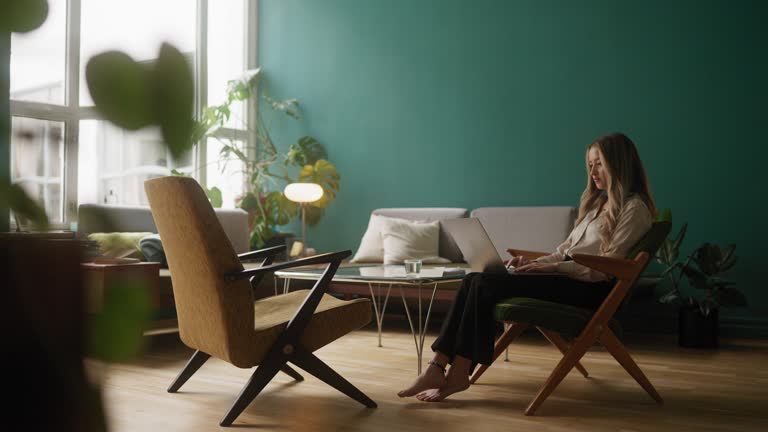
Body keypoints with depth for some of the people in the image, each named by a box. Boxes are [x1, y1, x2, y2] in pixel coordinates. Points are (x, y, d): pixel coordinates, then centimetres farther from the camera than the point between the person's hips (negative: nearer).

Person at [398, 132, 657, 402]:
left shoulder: (634, 208, -3)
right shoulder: (597, 203, 25)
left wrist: (551, 267, -16)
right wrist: (533, 263, 4)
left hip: (588, 288, -8)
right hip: (565, 275, 8)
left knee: (485, 285, -23)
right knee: (475, 280, -14)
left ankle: (458, 375, -17)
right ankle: (437, 367, -21)